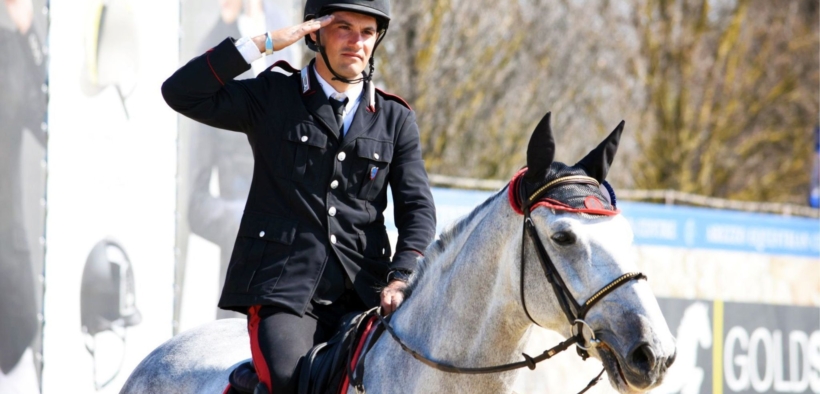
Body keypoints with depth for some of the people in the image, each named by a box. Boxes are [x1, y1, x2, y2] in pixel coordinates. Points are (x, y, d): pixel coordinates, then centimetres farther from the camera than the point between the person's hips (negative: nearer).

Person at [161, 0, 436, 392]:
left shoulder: (396, 119, 14)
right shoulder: (272, 98, 7)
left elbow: (417, 207, 9)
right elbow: (181, 93, -4)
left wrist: (400, 280, -8)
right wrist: (265, 43, -8)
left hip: (363, 295, 4)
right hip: (283, 288, -3)